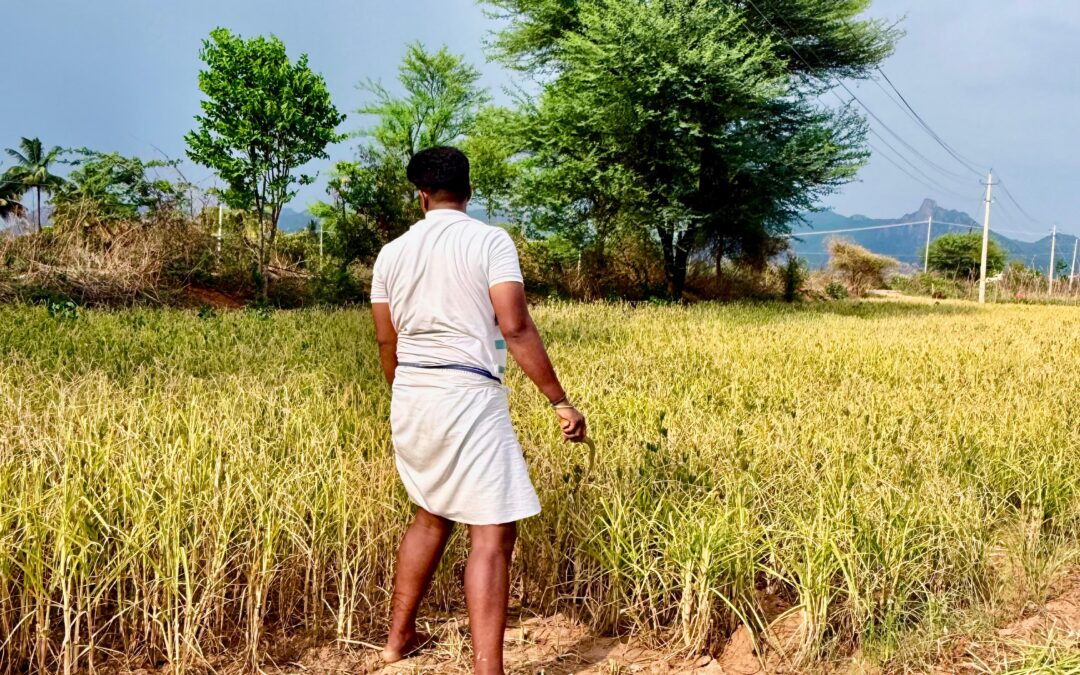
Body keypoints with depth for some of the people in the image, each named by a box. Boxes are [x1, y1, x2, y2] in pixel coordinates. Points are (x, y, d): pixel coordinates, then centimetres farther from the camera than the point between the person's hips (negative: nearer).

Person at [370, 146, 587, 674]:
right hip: (468, 398, -6)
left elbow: (387, 343, 13)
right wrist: (560, 401, -10)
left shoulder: (392, 253, 9)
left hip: (410, 400, 7)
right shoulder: (490, 241, -6)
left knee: (433, 514, 24)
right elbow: (515, 328, -15)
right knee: (493, 531, -3)